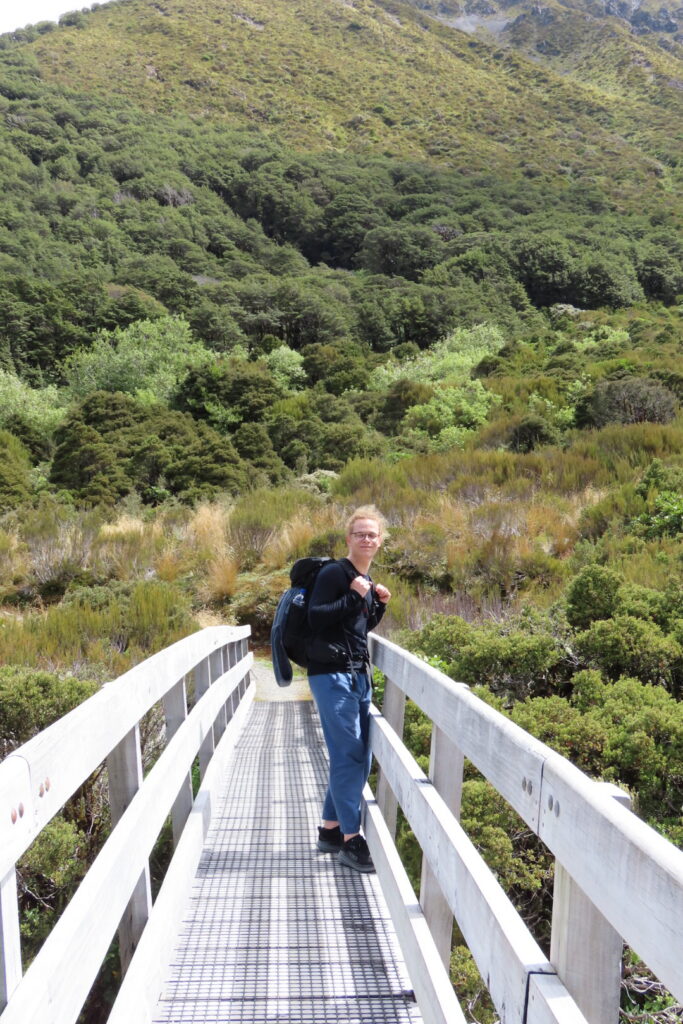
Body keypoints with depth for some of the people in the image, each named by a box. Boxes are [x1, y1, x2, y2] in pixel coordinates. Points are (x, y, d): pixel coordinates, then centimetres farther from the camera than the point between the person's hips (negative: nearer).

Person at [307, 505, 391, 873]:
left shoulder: (366, 581, 14)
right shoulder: (334, 573, -10)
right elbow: (316, 618, -18)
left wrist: (380, 604, 7)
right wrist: (354, 595, -21)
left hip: (358, 675, 9)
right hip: (332, 675, -9)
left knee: (359, 757, 11)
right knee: (348, 755, -7)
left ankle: (330, 830, 23)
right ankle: (351, 840, 3)